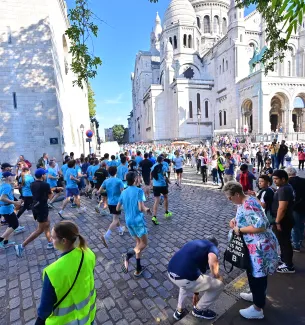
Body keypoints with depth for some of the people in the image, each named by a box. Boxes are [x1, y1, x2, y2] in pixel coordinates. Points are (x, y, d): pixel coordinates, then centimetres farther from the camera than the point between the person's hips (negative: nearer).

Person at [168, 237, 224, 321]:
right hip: (185, 278, -7)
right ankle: (198, 310, 33)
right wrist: (219, 278, 10)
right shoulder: (213, 247, 10)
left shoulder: (195, 243, 30)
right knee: (219, 285, 17)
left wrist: (195, 293, 51)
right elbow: (212, 265, -14)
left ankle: (179, 310, 41)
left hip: (170, 273, 8)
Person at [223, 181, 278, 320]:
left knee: (258, 275, 7)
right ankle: (256, 295, 48)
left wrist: (240, 229, -23)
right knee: (252, 272, 26)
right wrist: (235, 220, 2)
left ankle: (258, 309, 26)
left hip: (261, 246, -10)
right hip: (255, 244, 10)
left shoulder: (248, 205, -28)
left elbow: (261, 225, -34)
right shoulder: (244, 202, 4)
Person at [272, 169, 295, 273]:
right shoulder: (287, 187, 8)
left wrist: (277, 222, -23)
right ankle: (284, 258, 40)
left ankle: (289, 266, 17)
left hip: (283, 221, -10)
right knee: (284, 241, 23)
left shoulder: (283, 189, -25)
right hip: (286, 219, 10)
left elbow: (282, 208, -29)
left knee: (284, 242, 3)